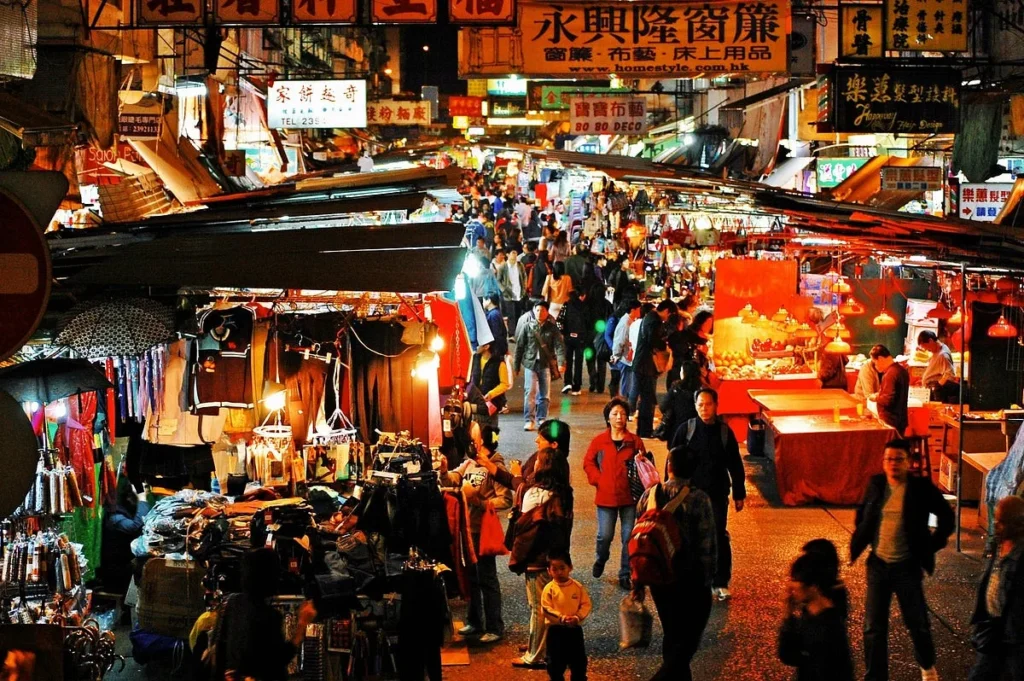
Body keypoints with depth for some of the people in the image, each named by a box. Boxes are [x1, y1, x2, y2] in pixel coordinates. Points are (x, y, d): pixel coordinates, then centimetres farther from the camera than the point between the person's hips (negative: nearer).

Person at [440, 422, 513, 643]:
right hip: (467, 528, 8)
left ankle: (495, 628, 7)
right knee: (471, 577, 17)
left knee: (487, 580, -1)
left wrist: (480, 503, -24)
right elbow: (450, 480, 0)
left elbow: (505, 500, -21)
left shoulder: (495, 467, -15)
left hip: (483, 531, -8)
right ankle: (474, 622, 30)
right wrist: (443, 469, -19)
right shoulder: (469, 463, 8)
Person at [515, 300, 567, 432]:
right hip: (530, 363, -1)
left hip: (546, 364, 1)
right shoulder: (527, 326, 1)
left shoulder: (552, 328, 1)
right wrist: (517, 365, 5)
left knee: (544, 394, 7)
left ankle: (542, 419, 19)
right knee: (530, 392, -8)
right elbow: (519, 346, 5)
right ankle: (529, 420, -6)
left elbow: (559, 345, -4)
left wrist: (561, 362, -17)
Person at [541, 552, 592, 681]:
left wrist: (577, 617, -20)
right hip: (556, 629, -2)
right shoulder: (549, 588, -9)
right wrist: (561, 618, -25)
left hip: (575, 629, 2)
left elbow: (586, 605, -3)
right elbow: (546, 609, -13)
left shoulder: (578, 587, -3)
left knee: (579, 660, 11)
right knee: (555, 661, 8)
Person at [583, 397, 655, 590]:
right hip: (606, 497, -1)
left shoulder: (635, 441, 2)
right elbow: (588, 462, 8)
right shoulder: (599, 441, 1)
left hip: (629, 496, 1)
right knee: (605, 536, 1)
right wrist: (597, 479, -4)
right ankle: (600, 560, 33)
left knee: (629, 537, 2)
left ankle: (625, 574, 13)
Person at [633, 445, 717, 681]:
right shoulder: (698, 499, -15)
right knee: (688, 639, 2)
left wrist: (638, 582, 11)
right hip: (691, 579, -5)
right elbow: (707, 544, -14)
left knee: (672, 634, 20)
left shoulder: (650, 495, -3)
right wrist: (707, 580, -2)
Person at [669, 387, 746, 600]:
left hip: (717, 494, 0)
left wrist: (739, 493, 7)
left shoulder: (724, 431, 0)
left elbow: (735, 465, 7)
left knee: (719, 537, -3)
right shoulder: (686, 430, -3)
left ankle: (721, 583, 5)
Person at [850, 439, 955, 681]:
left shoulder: (921, 488, -9)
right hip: (878, 565, 3)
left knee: (917, 623, 11)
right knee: (873, 627, 4)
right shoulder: (876, 485, 0)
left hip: (907, 566, -3)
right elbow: (863, 515, 17)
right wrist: (858, 544, 8)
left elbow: (946, 516, 0)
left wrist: (931, 546, -5)